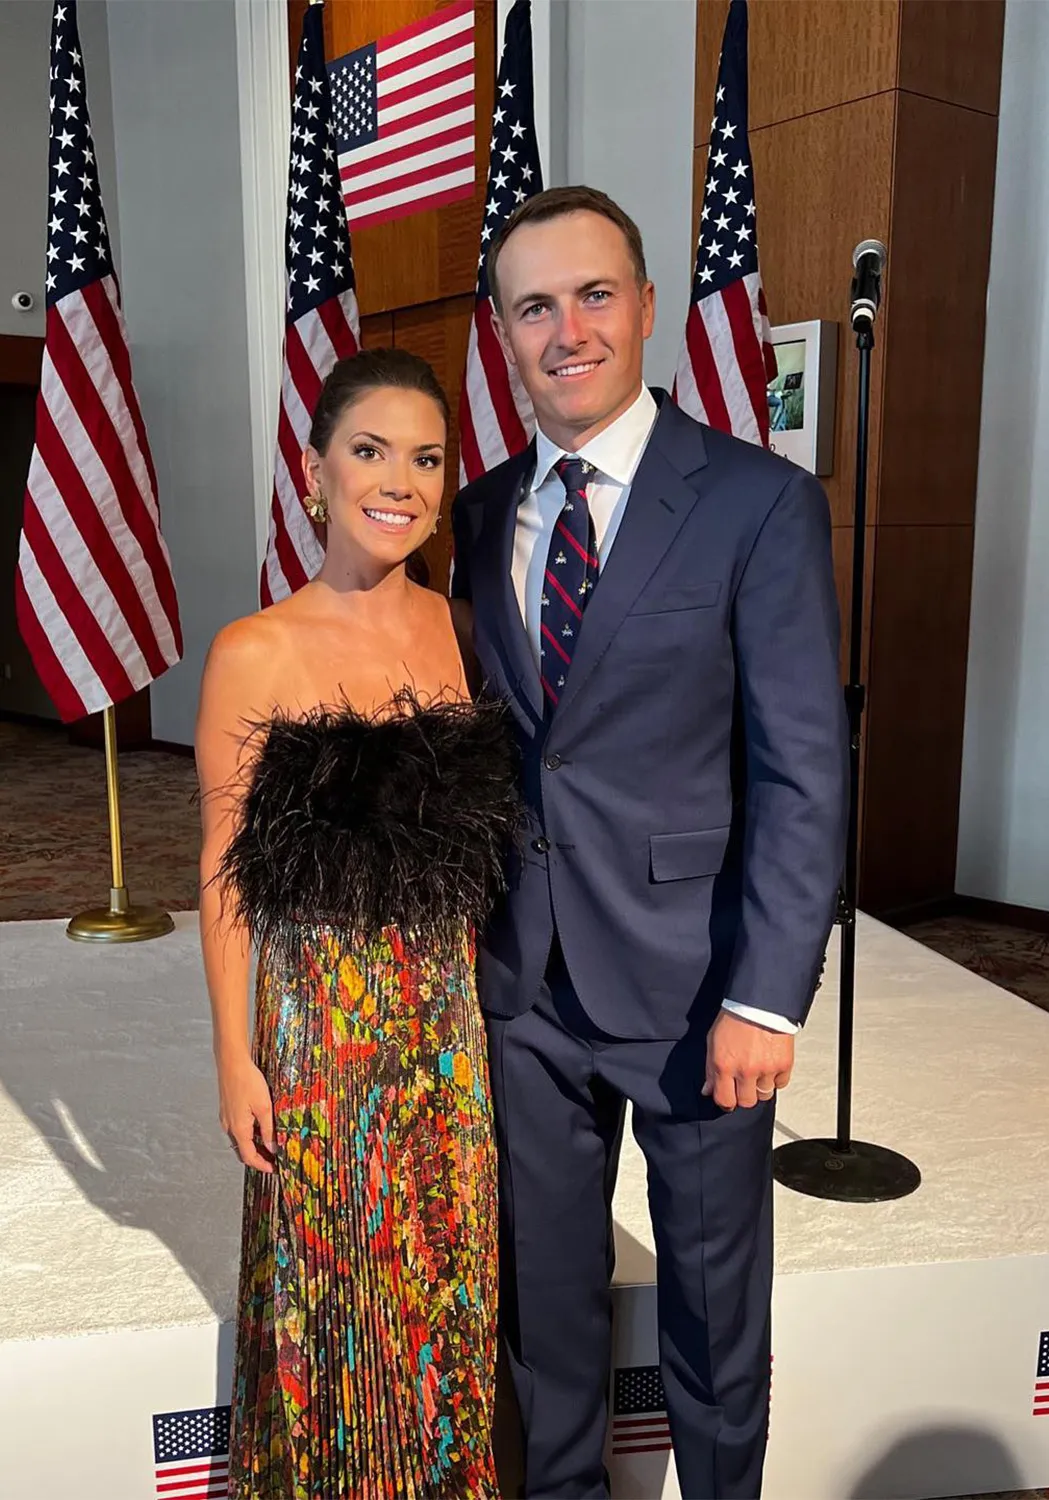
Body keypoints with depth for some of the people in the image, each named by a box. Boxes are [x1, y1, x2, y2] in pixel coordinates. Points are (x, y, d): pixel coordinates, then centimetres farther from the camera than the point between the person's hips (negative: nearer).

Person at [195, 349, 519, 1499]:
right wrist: (236, 1059, -6)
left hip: (447, 1007, 4)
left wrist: (476, 1001, 7)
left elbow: (481, 834, 8)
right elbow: (225, 871, -7)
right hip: (319, 1010, -3)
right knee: (329, 1285, 14)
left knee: (445, 1272, 18)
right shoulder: (255, 653, -11)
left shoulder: (463, 629, 1)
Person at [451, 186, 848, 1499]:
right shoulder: (478, 516, 6)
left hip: (693, 984, -4)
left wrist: (766, 998, -16)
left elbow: (805, 773, -12)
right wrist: (462, 935, 5)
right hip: (525, 981, 4)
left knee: (714, 1305, 16)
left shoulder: (762, 504, -9)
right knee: (542, 1292, 21)